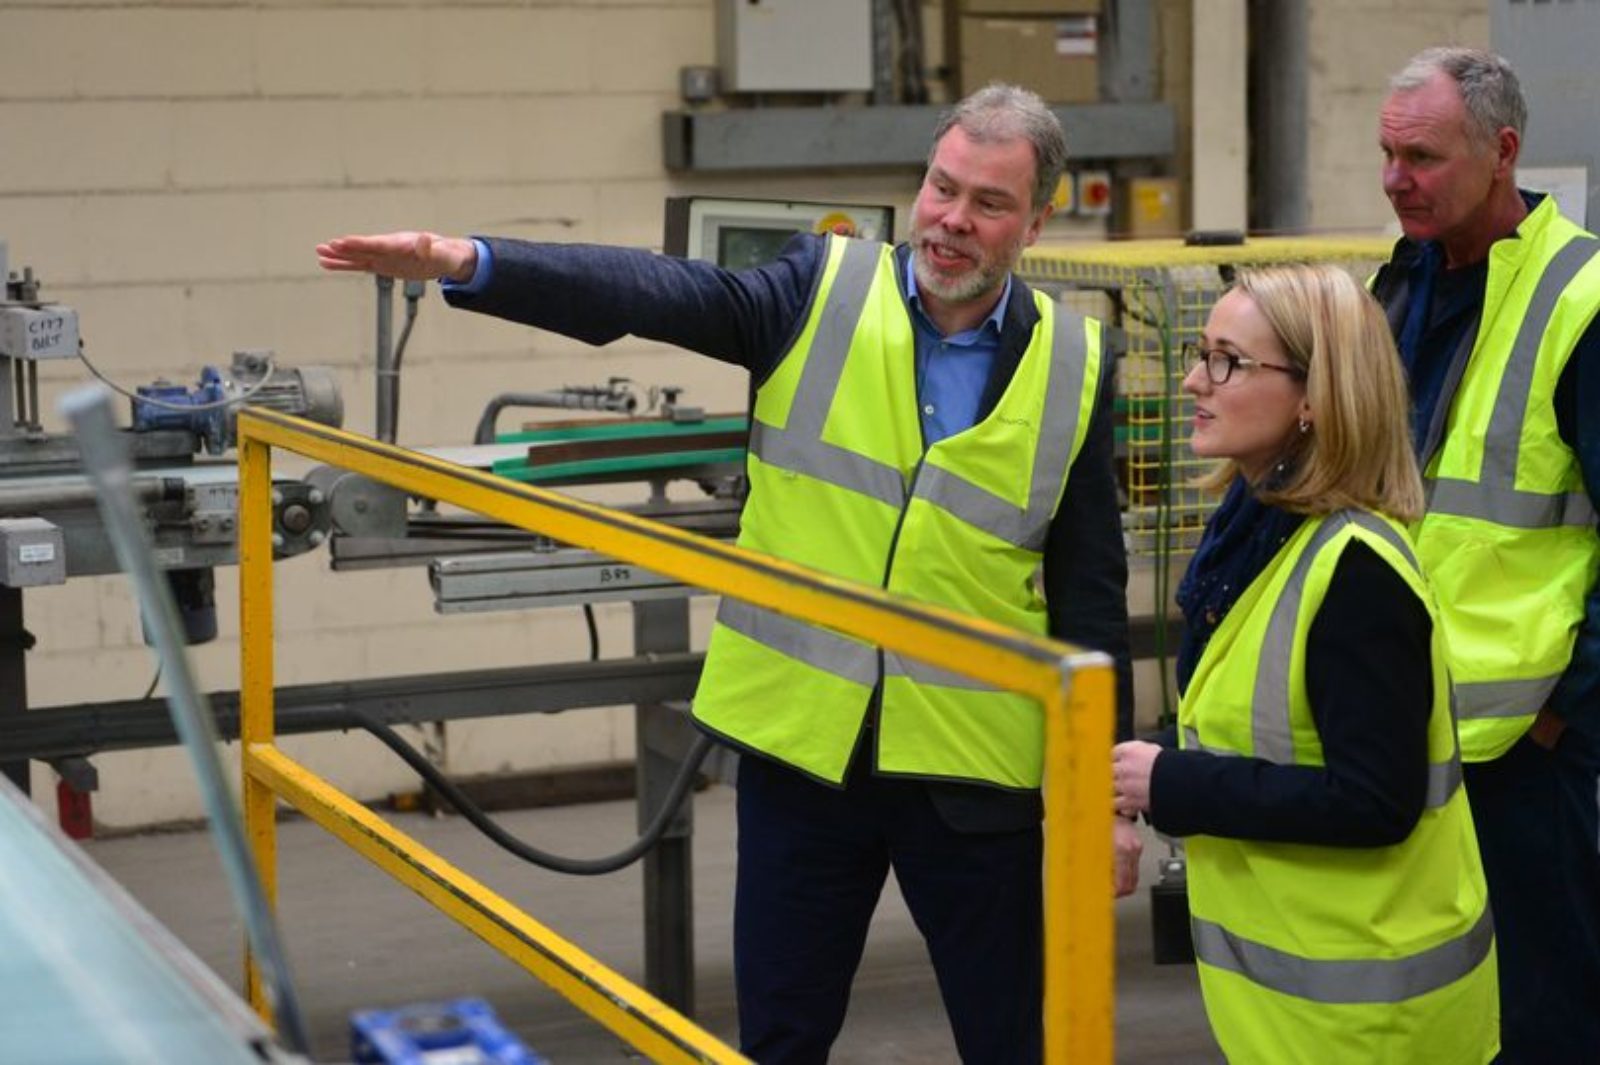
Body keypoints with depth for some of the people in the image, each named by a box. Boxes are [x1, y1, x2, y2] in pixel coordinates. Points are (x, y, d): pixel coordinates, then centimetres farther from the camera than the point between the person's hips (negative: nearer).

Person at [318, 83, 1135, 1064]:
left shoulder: (1074, 367, 1)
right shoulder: (825, 292, -1)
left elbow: (1092, 589, 4)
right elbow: (653, 294, -14)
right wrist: (467, 263, -29)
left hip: (974, 771, 0)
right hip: (803, 747, 0)